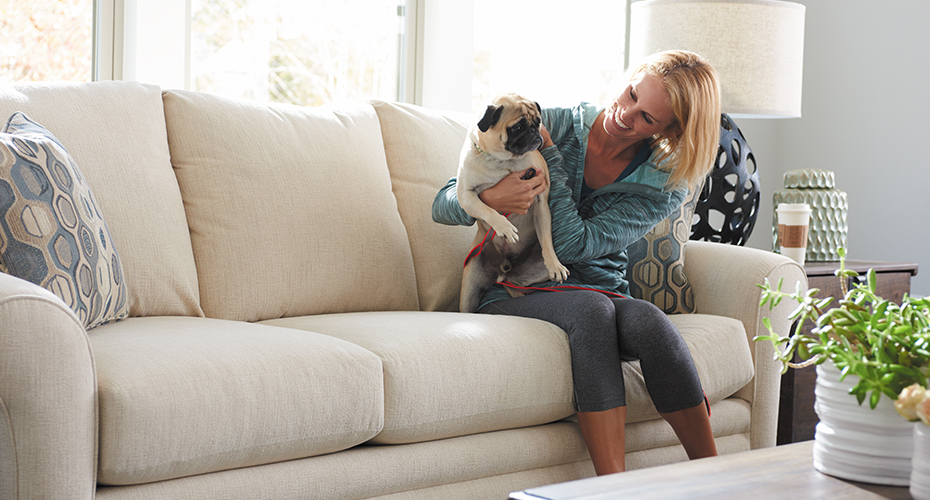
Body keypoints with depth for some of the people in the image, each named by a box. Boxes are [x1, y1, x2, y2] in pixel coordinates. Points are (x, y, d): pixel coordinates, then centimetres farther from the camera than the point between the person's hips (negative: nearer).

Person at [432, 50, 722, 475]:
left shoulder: (663, 185, -2)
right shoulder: (553, 126, -3)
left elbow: (573, 245, -17)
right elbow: (442, 206, -5)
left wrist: (550, 155, -14)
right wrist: (487, 199, -27)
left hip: (602, 296, 2)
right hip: (513, 294, -1)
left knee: (648, 321, -34)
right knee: (591, 307, -36)